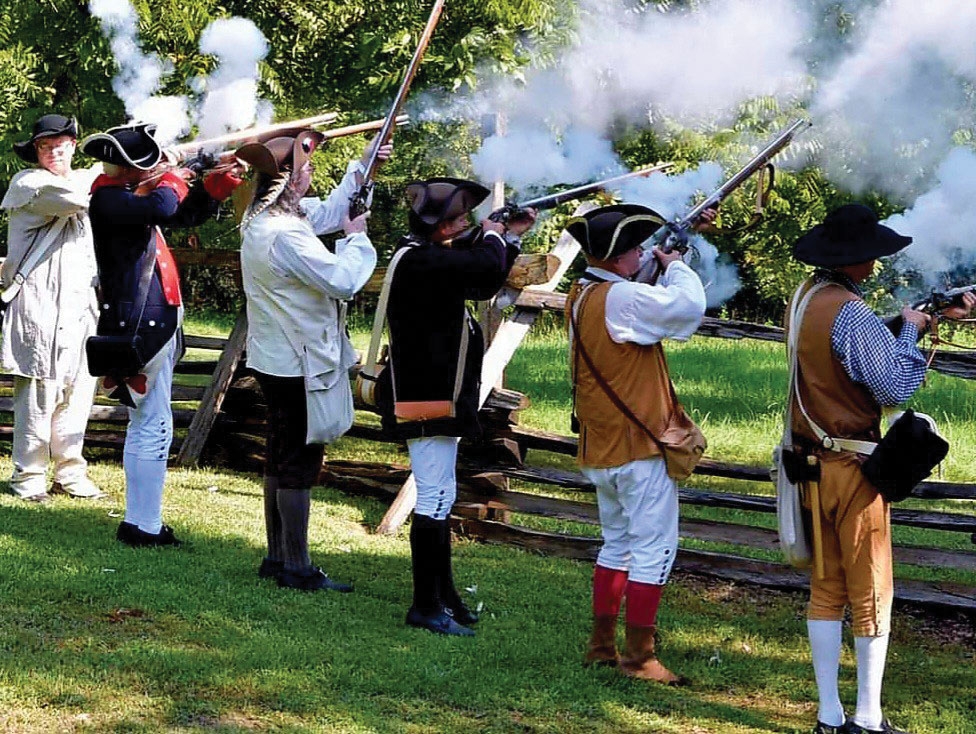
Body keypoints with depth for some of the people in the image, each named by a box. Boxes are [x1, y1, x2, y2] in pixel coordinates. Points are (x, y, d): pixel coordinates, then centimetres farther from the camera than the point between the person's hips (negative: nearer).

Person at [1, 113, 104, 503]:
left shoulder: (84, 179, 20)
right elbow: (70, 197, -20)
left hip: (79, 305, 7)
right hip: (38, 304, -7)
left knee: (77, 391, 6)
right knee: (39, 391, -7)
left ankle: (69, 474, 14)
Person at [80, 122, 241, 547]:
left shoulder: (132, 193, 12)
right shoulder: (108, 199, -16)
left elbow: (186, 215, 22)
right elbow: (163, 208, -33)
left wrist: (220, 181, 6)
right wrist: (173, 179, -11)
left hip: (154, 322, 11)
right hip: (140, 325, -11)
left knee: (147, 424, 16)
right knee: (153, 427, -8)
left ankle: (141, 521, 24)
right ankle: (143, 525, -4)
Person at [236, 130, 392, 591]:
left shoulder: (262, 218, 8)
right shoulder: (284, 234, -24)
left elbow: (327, 211, 26)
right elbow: (343, 280, -25)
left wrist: (362, 168, 23)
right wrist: (357, 238, -8)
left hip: (275, 359, 10)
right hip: (298, 362, -10)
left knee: (281, 459, 17)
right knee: (300, 465, -4)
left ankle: (277, 557, 25)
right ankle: (296, 567, 1)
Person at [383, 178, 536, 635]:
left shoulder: (432, 257, 13)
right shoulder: (419, 261, -20)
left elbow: (483, 285, 24)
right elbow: (485, 269, -30)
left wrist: (512, 236, 16)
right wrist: (493, 237, -8)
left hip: (441, 398, 11)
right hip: (427, 401, -11)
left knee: (439, 498, 18)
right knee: (434, 500, -7)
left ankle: (443, 596, 28)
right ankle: (425, 606, -3)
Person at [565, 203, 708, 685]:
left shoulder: (581, 296, 9)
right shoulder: (621, 298, -21)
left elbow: (652, 302, 19)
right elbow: (689, 304, -28)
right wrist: (675, 264, -8)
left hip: (599, 450, 9)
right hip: (638, 446, -9)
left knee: (617, 543, 20)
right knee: (653, 547, -3)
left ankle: (602, 644, 23)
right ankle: (639, 655, -2)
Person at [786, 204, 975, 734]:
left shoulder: (807, 295, 7)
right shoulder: (850, 313, -21)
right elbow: (895, 386, -21)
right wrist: (911, 329, -6)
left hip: (812, 464, 8)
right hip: (852, 468, -8)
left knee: (826, 590, 12)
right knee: (871, 595, 2)